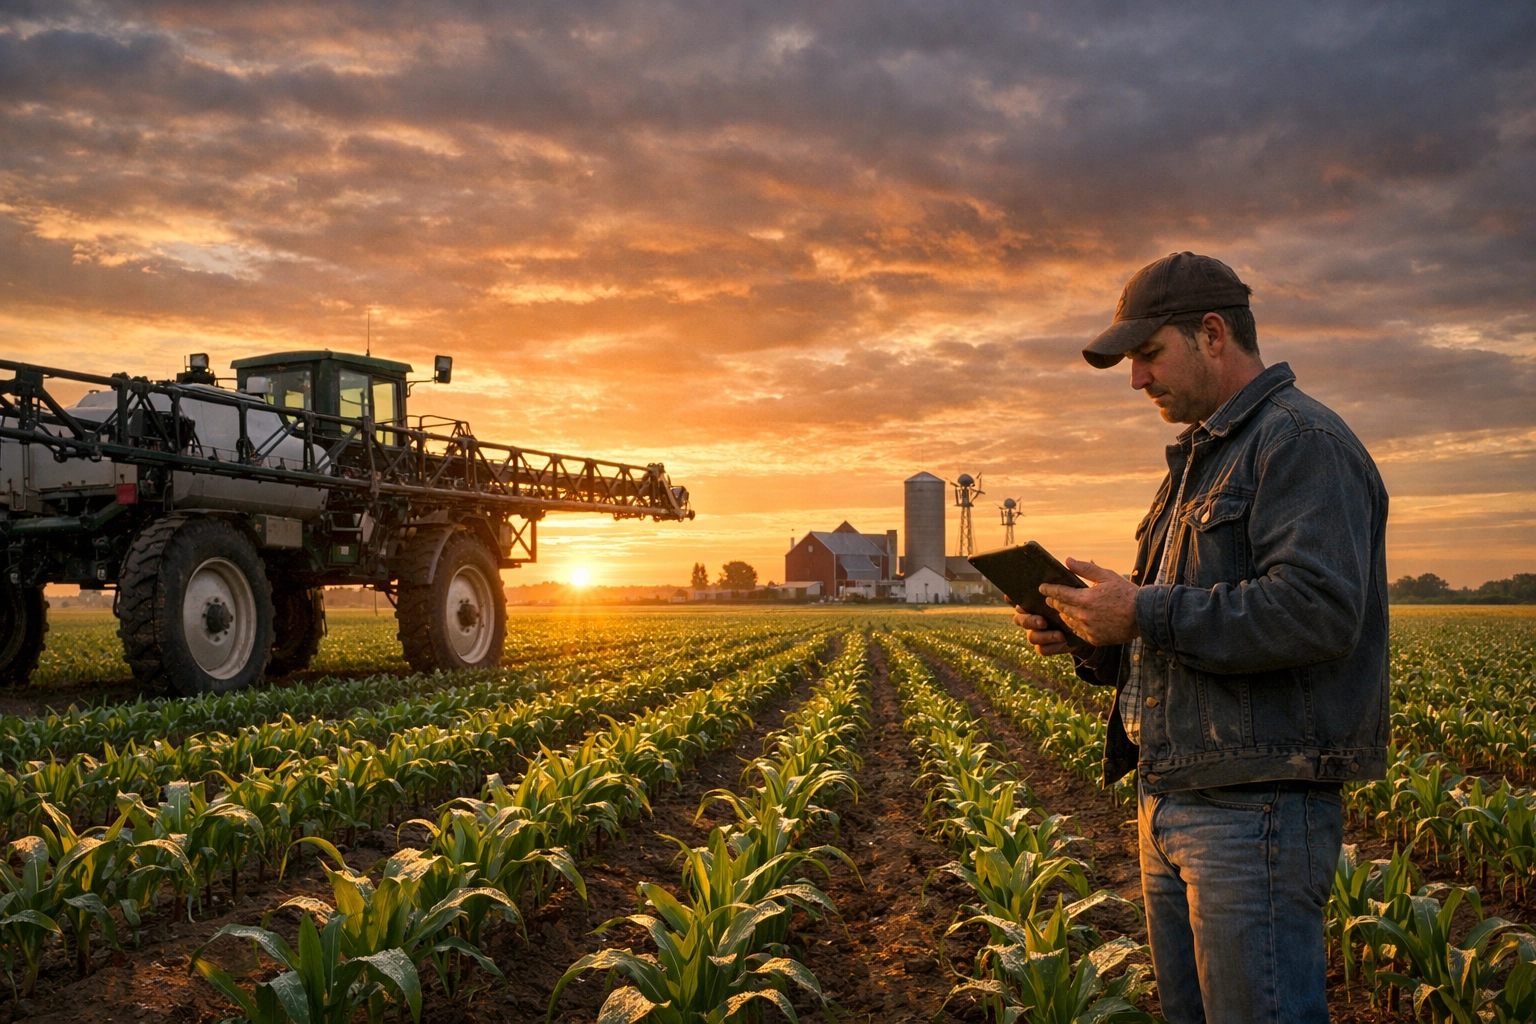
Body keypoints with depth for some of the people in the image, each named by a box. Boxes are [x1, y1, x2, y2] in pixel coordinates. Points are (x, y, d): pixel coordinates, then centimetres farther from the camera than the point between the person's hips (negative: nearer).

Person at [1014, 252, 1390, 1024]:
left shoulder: (1303, 443, -11)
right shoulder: (1201, 459, 20)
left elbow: (1317, 611, -24)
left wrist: (1147, 613, -20)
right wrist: (1094, 642, 6)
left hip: (1259, 809, -10)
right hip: (1171, 801, 10)